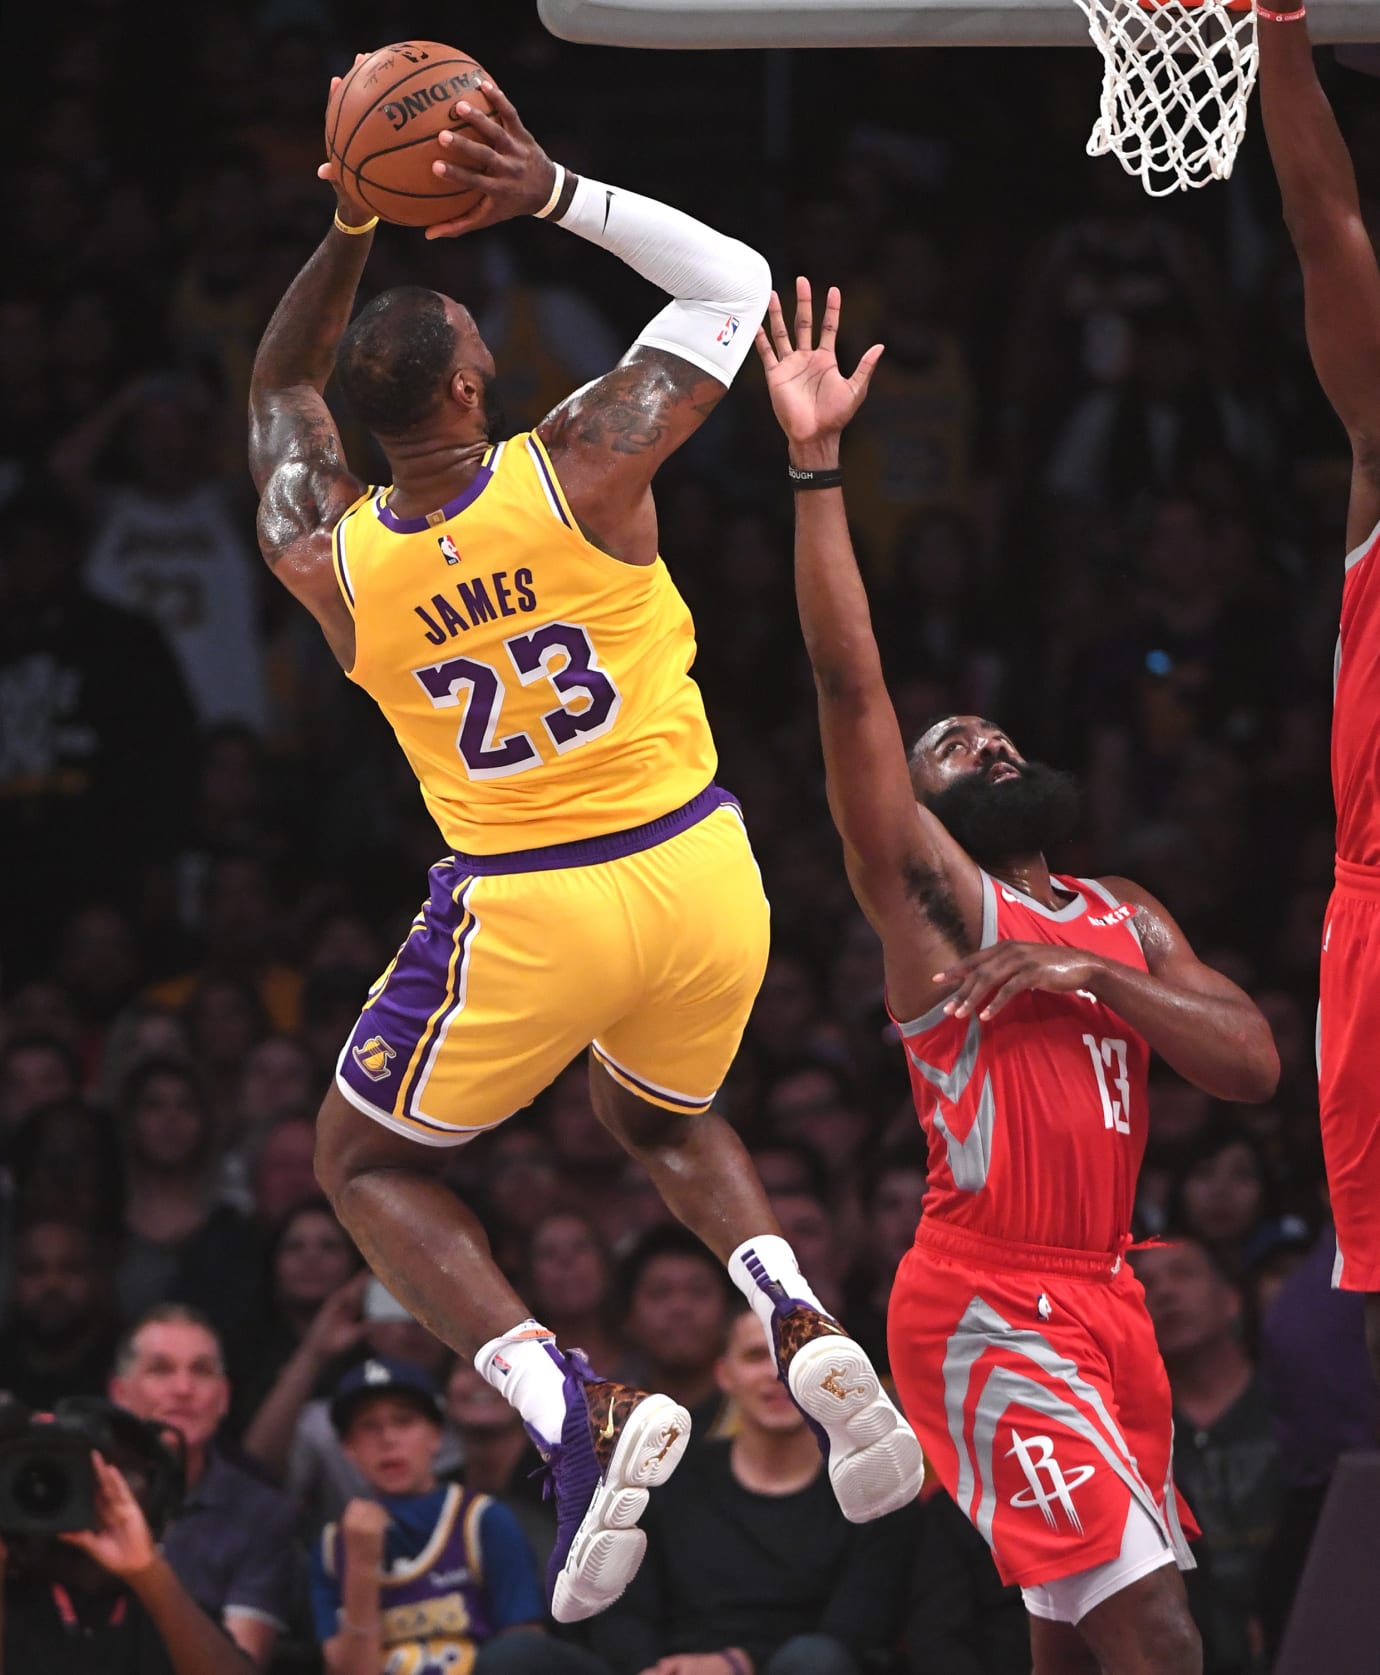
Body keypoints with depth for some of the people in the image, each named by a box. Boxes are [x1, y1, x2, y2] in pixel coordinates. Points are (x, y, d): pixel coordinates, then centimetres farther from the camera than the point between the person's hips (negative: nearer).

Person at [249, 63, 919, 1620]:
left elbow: (280, 387, 15)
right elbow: (734, 282, 1)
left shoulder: (320, 557, -9)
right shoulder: (586, 464, -14)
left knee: (367, 1164, 20)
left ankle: (578, 1408, -5)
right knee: (662, 1116, 34)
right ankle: (810, 1340, 5)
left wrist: (348, 237, 5)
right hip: (698, 877, 2)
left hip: (524, 911, -2)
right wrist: (551, 192, -5)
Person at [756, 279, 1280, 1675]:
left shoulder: (1123, 922, 17)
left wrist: (1084, 972, -10)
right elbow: (849, 679, -12)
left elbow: (1252, 1067, 3)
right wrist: (816, 464, -18)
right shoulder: (925, 891, -1)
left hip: (1100, 1299, 7)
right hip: (985, 1308, -7)